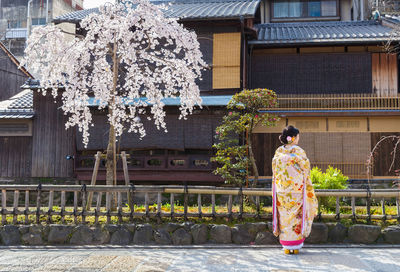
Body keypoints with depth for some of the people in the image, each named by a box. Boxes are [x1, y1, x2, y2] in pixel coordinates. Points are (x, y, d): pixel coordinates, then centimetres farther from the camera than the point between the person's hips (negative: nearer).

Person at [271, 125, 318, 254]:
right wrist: (307, 186, 13)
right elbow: (305, 169, -2)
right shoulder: (299, 151, -8)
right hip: (297, 188, -3)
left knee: (284, 216, 7)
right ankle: (295, 246, 10)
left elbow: (274, 170, 6)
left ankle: (286, 247, 11)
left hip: (282, 189, 3)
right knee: (296, 215, 6)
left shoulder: (278, 152, 1)